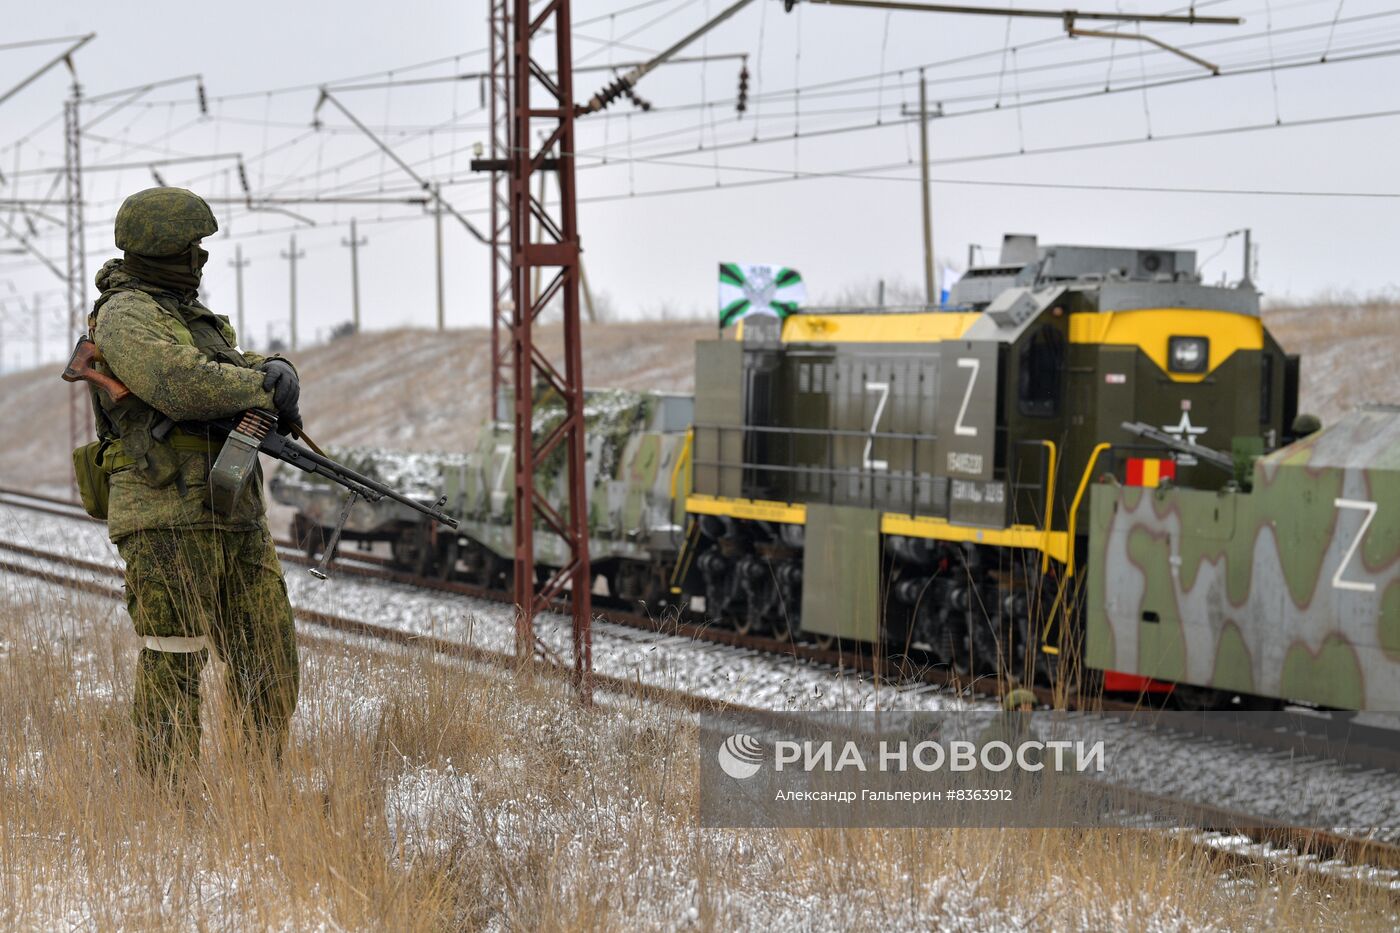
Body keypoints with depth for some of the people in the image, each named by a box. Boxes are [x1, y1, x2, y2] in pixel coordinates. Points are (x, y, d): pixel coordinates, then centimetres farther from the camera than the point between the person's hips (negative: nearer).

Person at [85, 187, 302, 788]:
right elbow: (181, 385, -24)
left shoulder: (190, 315, 21)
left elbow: (244, 367, 17)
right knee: (174, 669, -6)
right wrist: (263, 390, -10)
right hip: (167, 519, -9)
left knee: (269, 659, 9)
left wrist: (277, 372, -8)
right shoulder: (125, 316, -8)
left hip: (235, 517, 9)